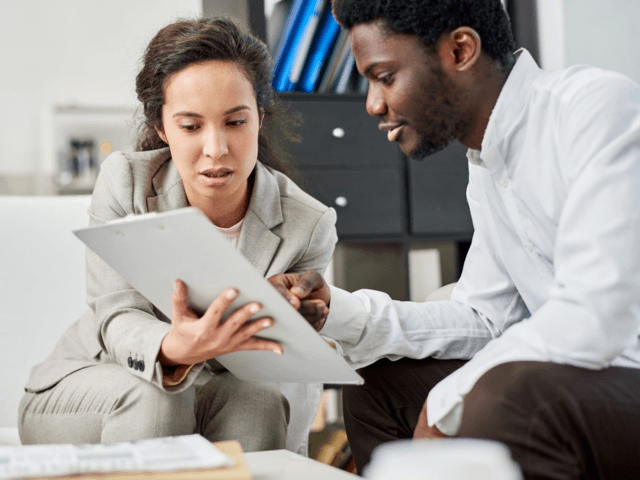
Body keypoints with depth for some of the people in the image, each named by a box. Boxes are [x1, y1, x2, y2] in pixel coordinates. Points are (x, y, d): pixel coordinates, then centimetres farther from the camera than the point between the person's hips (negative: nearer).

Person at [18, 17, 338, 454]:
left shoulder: (308, 226, -15)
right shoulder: (125, 181, -15)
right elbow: (118, 317, -21)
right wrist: (173, 350, -46)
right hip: (88, 380, 0)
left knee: (257, 401, -33)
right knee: (151, 398, -34)